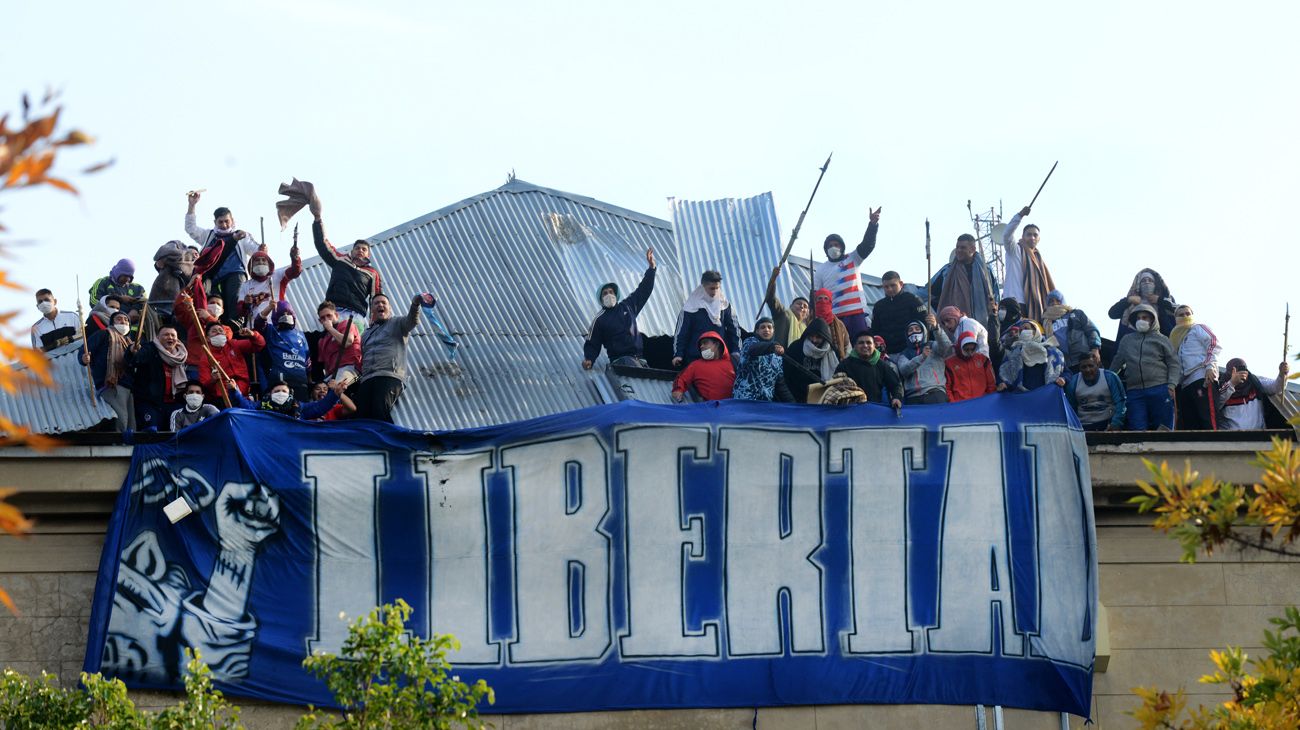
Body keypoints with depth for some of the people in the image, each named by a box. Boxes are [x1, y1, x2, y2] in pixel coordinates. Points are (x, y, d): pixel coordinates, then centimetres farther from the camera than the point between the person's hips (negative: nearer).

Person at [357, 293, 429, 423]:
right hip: (366, 380, 5)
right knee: (362, 416, -15)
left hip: (389, 377, -5)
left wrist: (415, 304, -26)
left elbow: (412, 320, -4)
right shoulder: (365, 334, 33)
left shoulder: (397, 324, 18)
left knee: (380, 413, -29)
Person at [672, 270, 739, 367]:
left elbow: (733, 328, 12)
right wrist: (678, 354, -9)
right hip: (695, 357, -3)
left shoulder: (724, 304, 5)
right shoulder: (692, 306, -4)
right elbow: (681, 331, -2)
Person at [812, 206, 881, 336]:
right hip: (833, 317, 1)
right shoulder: (820, 269, 16)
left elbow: (867, 245, -2)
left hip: (857, 313, -1)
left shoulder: (852, 259, 12)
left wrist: (873, 223, -19)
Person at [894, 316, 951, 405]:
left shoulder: (933, 346, 17)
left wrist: (935, 327, -23)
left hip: (935, 394, -2)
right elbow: (904, 370, 1)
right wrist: (922, 357, -16)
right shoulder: (904, 354, 22)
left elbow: (946, 346, -6)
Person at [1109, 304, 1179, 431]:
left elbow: (1174, 364, 6)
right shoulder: (1127, 340, 21)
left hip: (1159, 390, -2)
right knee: (1137, 429, -8)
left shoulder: (1161, 339, 12)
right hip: (1135, 391, 3)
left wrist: (1171, 385, -7)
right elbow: (1116, 363, 27)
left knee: (1163, 429, -7)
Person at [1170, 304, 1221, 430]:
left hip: (1203, 378, -8)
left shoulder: (1198, 328, 11)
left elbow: (1214, 343, -4)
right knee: (1189, 426, 1)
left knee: (1208, 420, -20)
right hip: (1185, 383, 8)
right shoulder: (1178, 337, 30)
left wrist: (1210, 366, -18)